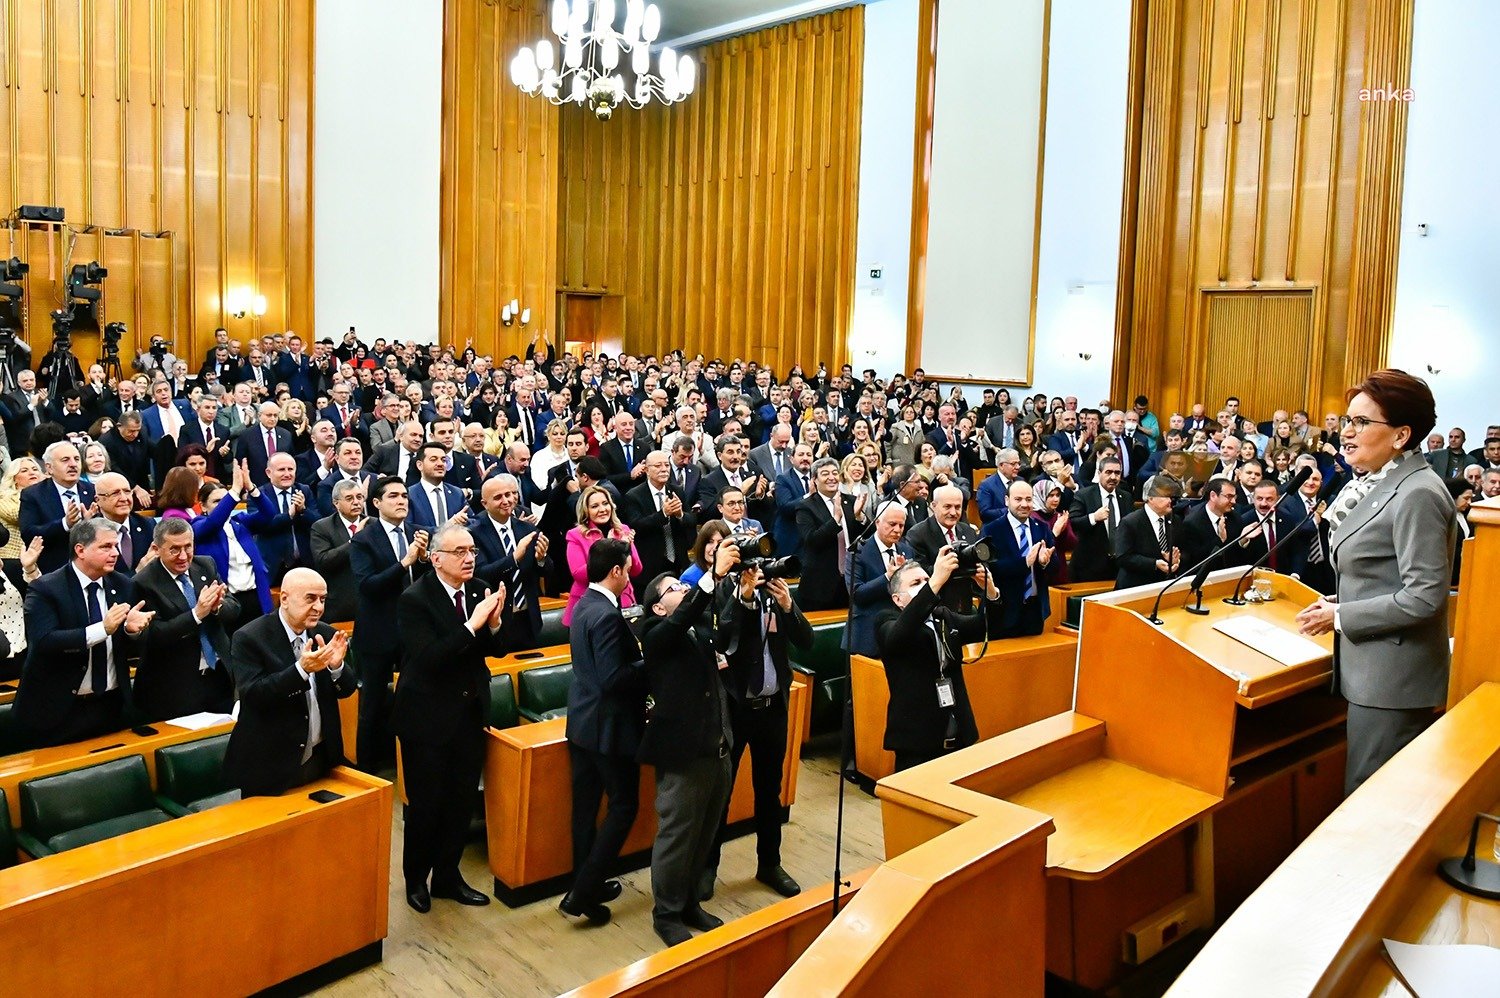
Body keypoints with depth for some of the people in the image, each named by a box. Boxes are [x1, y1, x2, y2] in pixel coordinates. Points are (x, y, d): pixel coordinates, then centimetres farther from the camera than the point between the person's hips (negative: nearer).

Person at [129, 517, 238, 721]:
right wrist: (196, 614, -28)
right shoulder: (143, 584, -13)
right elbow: (153, 636, -18)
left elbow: (234, 608, 2)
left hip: (220, 676, 5)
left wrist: (217, 605, -20)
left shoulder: (206, 566, 3)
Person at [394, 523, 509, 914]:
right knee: (426, 805, 8)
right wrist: (472, 625, -31)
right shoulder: (414, 599, -17)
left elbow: (497, 650, 3)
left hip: (470, 713, 5)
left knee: (462, 802, 15)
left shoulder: (480, 591, -1)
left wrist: (494, 624, -18)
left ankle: (447, 877, 32)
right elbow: (428, 658, -25)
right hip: (428, 718, -5)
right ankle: (416, 879, 29)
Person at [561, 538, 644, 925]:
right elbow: (613, 679, -26)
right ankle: (582, 894, 1)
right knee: (623, 806, 2)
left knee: (586, 806, 15)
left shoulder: (585, 605, 8)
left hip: (582, 720, 9)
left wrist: (634, 652, 6)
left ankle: (586, 885, 27)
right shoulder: (607, 615, -23)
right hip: (609, 725, -9)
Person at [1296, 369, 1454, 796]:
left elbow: (1424, 597, -22)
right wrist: (1336, 603, 4)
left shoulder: (1417, 494, -18)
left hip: (1393, 676, -9)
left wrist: (1340, 617, -15)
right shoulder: (1380, 485, 10)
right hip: (1370, 666, 9)